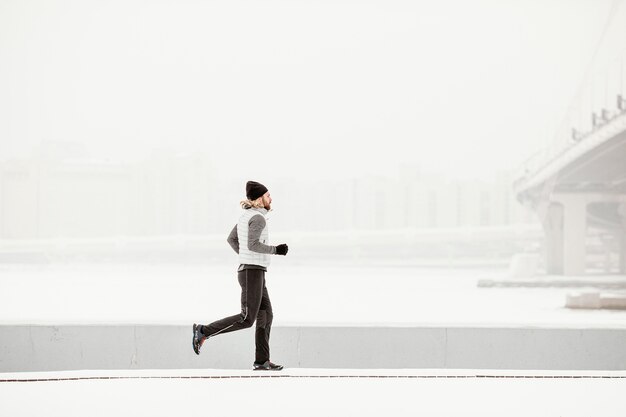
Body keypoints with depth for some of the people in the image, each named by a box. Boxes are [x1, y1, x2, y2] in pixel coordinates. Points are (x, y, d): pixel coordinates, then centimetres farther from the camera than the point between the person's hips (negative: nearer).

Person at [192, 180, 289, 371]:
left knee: (266, 315, 8)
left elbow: (231, 239, 24)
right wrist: (275, 250, -15)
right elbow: (252, 245, -27)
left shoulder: (247, 215, 14)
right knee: (247, 319, -10)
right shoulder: (258, 218, -15)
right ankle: (203, 331, -6)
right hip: (252, 273, -10)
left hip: (251, 272, 10)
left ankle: (261, 361, 6)